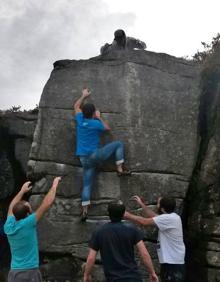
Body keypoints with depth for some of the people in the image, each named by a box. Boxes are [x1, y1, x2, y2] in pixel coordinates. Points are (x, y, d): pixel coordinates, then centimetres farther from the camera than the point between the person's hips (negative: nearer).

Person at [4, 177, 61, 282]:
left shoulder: (8, 226, -2)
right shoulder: (27, 224, -17)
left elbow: (12, 207, 19)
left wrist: (22, 191, 28)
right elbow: (46, 203, -13)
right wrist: (54, 185, -1)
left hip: (14, 273, 6)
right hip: (30, 272, -6)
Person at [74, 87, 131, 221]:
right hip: (95, 155, -6)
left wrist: (84, 96, 36)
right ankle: (120, 169, 0)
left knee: (87, 184, 8)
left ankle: (85, 210, 4)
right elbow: (108, 128, 11)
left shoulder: (80, 120, 6)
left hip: (84, 159, 6)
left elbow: (77, 106, 25)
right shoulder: (95, 123, -9)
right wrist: (100, 117, 20)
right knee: (118, 144, 5)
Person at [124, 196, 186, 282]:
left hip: (173, 264, -10)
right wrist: (141, 204, 23)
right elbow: (153, 216, 19)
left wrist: (128, 215, -10)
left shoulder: (169, 218, -21)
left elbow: (145, 222, -21)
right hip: (169, 262, 10)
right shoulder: (169, 217, 8)